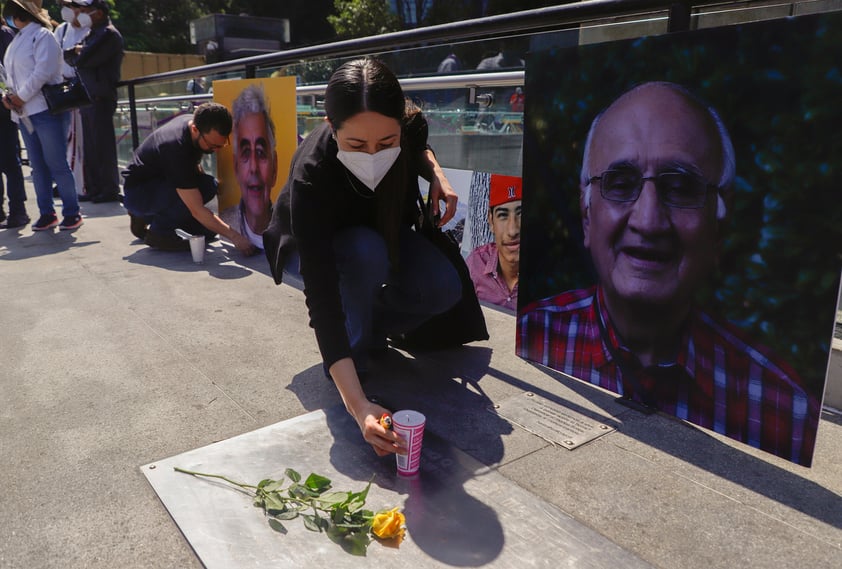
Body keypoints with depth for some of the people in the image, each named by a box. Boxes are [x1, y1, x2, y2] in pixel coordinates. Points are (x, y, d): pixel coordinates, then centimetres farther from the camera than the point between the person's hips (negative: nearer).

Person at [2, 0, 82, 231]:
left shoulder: (42, 35, -4)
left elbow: (43, 71, -15)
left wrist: (21, 97, -11)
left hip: (47, 110, -8)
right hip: (25, 113, 8)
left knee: (56, 164, -7)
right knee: (38, 166, 8)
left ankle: (72, 213, 1)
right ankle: (47, 213, 15)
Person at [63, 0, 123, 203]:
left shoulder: (109, 34, -9)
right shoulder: (92, 34, 21)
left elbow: (84, 60, -16)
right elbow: (67, 56, 17)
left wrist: (77, 53, 4)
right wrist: (77, 51, -1)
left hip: (101, 98, -9)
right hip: (87, 96, 9)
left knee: (103, 145, -7)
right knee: (90, 146, 10)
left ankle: (110, 190, -1)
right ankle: (94, 188, 16)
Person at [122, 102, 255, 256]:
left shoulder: (193, 121, -11)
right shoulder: (177, 148, -35)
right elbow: (197, 210, -36)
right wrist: (233, 235, -38)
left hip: (160, 181, 9)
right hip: (136, 192, -9)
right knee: (206, 187, -31)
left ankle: (145, 217, 10)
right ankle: (159, 232, -14)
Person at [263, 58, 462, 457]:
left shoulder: (411, 125, -28)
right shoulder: (310, 177, -41)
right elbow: (321, 297, -45)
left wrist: (436, 174, -21)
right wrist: (358, 406, -52)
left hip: (383, 231, 4)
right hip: (310, 246, -4)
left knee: (443, 288, -21)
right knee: (366, 252, -37)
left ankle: (372, 328, 6)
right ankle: (352, 352, -14)